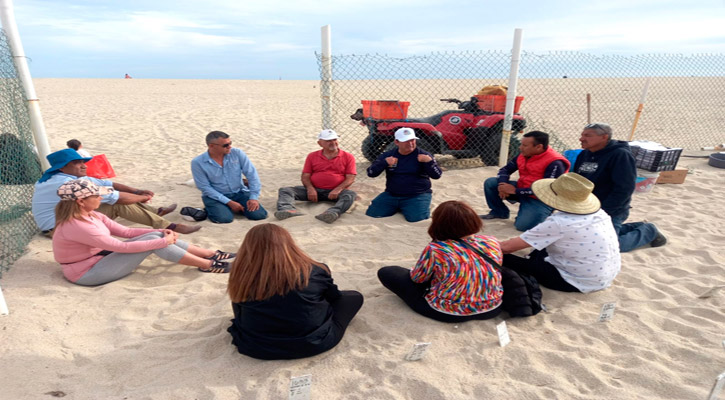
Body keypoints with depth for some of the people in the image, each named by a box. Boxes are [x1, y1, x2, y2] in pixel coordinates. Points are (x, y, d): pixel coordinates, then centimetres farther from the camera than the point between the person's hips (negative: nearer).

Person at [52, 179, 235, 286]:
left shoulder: (91, 216, 2)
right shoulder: (77, 227, -27)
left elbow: (126, 231, 2)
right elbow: (122, 247, -27)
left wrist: (161, 233, -11)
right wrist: (163, 241, -23)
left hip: (102, 257, 9)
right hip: (88, 274, -9)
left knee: (155, 236, -10)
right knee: (153, 241, -23)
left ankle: (212, 255, -10)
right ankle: (208, 265, -20)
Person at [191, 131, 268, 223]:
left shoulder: (237, 153, -7)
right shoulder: (197, 162, -12)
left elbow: (252, 174, -7)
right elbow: (205, 187, -12)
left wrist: (254, 197, -16)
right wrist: (229, 202, -18)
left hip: (240, 192, 2)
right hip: (215, 196, -2)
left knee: (259, 214, -17)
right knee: (224, 218, -30)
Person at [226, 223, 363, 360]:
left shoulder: (243, 274, -12)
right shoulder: (314, 271, -13)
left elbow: (239, 315, 3)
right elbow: (335, 297, 6)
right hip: (311, 343, -2)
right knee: (355, 297, 12)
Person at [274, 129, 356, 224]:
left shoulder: (348, 157, 7)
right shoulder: (312, 156, 15)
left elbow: (350, 178, -1)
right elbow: (305, 176, 9)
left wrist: (338, 189, -19)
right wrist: (310, 188, -12)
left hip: (335, 191, -2)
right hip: (314, 190, 2)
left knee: (350, 194, -35)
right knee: (285, 190, -15)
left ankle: (333, 212, -60)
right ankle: (287, 210, -45)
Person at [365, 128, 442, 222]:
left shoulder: (423, 155, -3)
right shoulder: (387, 155, 4)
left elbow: (437, 175, -9)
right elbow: (371, 173, -2)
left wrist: (429, 161, -27)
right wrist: (384, 162, -18)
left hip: (418, 195, -3)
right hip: (391, 195, 4)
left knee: (415, 218, -28)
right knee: (371, 214, -7)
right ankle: (397, 208, 19)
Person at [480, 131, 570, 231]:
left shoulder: (555, 163, -23)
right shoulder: (524, 155, 0)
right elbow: (505, 169, 8)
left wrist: (515, 190, -26)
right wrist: (502, 184, -17)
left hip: (540, 200, -7)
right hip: (521, 190, 7)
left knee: (522, 225, -27)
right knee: (490, 183, -5)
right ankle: (500, 212, 13)